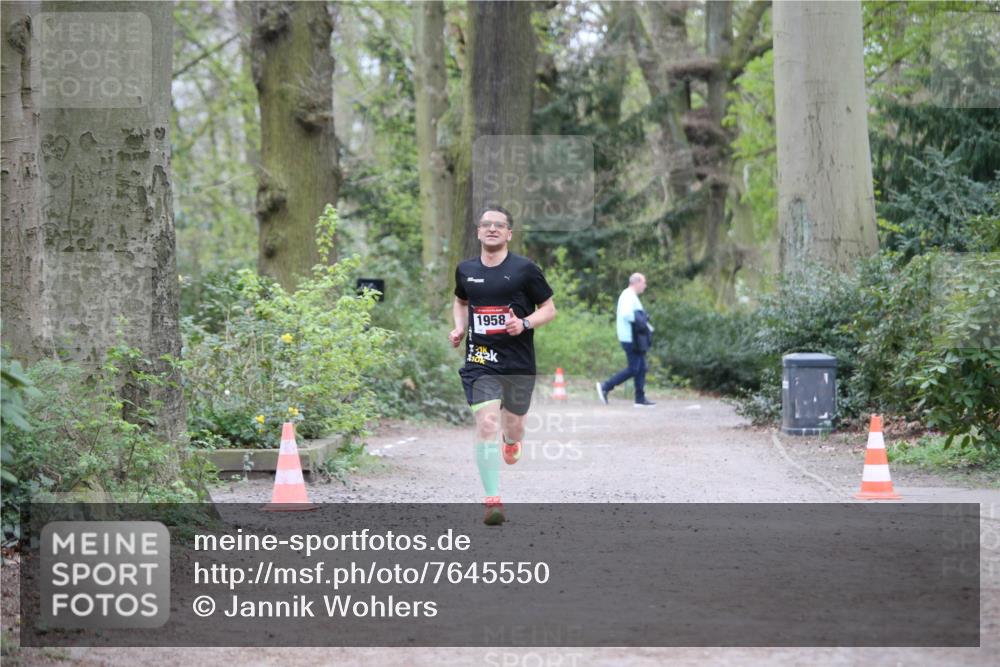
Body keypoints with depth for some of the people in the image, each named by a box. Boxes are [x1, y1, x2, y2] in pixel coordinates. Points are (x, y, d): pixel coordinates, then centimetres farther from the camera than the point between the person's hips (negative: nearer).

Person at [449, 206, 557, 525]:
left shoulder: (525, 269, -4)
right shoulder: (466, 270, 5)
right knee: (486, 423, -17)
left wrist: (525, 323, -16)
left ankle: (511, 442, 56)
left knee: (512, 425, 14)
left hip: (519, 362, 0)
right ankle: (493, 500, -16)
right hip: (480, 360, 0)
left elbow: (549, 309, 2)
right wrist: (459, 328, 7)